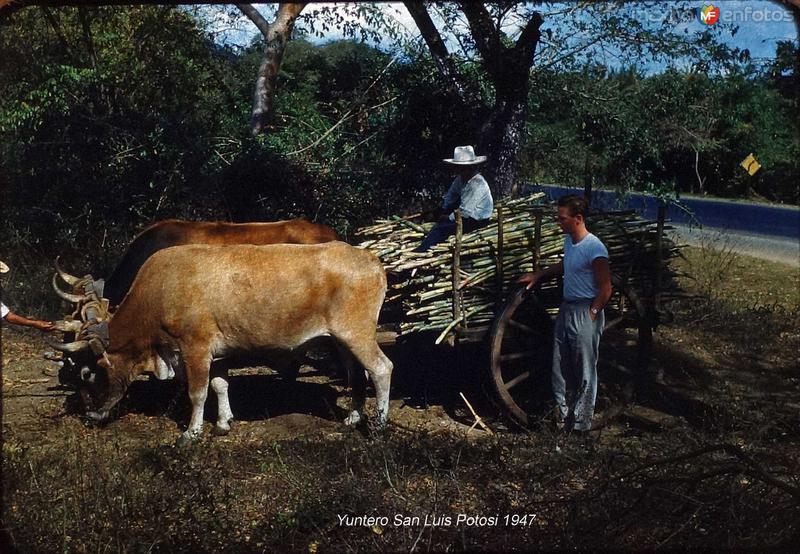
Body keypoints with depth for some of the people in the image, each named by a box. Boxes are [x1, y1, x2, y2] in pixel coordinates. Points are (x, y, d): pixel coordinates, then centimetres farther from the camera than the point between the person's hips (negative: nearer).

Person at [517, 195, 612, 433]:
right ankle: (561, 412, 29)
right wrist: (537, 275, 17)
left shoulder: (594, 248, -21)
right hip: (566, 309, 9)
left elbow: (605, 289, -16)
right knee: (560, 366, 15)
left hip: (585, 313, -9)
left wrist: (591, 315, -13)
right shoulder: (569, 240, 5)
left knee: (584, 371, 3)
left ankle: (581, 422, 13)